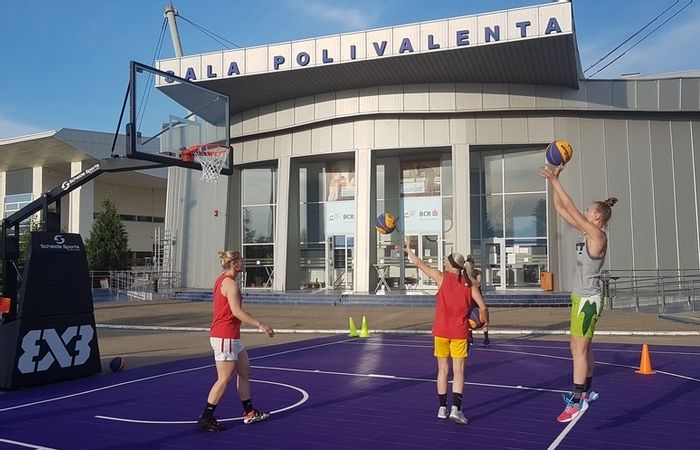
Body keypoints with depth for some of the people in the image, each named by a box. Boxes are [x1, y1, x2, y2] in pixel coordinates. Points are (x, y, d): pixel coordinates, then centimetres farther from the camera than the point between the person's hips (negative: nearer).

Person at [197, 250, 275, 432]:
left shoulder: (222, 280, 13)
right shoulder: (230, 283, -17)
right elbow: (237, 311, -25)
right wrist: (260, 325, -24)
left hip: (231, 337, 10)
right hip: (225, 337, -10)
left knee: (245, 371, 15)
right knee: (224, 379, -3)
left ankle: (249, 413, 23)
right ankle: (206, 418, 4)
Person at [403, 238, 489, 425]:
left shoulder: (443, 278, -3)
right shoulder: (470, 284, 0)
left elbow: (419, 264, 3)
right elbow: (483, 307, -5)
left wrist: (408, 249, 18)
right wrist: (485, 322, 13)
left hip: (441, 331, 0)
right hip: (460, 332, 0)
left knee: (443, 370, 10)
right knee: (458, 371, 3)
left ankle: (442, 408, 15)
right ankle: (456, 408, -6)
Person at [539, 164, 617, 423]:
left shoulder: (598, 236, -17)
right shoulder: (587, 232, 7)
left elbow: (571, 209, -23)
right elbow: (561, 209, 7)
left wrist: (555, 181, -21)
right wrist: (554, 181, 1)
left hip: (588, 300, -9)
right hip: (581, 297, 9)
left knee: (579, 349, -6)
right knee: (583, 348, 18)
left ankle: (577, 400, -1)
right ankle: (587, 391, 31)